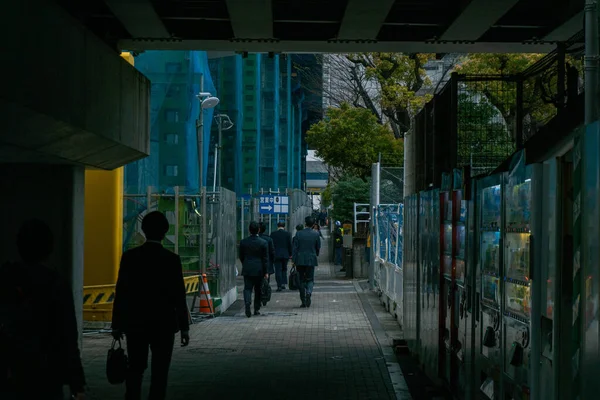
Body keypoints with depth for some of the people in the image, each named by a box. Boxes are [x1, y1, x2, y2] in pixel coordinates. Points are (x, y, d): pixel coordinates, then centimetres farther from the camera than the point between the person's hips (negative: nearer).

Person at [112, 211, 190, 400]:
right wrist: (184, 327, 0)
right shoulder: (172, 259, -9)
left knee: (135, 369, 14)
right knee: (159, 372, 5)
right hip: (163, 324, -2)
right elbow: (179, 296, -8)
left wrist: (117, 324, 7)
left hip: (135, 323, 2)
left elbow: (121, 293, -2)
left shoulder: (129, 256, -4)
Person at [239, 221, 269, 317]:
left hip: (247, 269, 1)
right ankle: (257, 309, 16)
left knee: (247, 288, 1)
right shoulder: (263, 243, -8)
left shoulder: (243, 242, -2)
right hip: (259, 270, -1)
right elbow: (265, 259, -7)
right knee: (258, 290, 11)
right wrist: (266, 272, -2)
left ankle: (247, 303, -24)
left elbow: (241, 256, 7)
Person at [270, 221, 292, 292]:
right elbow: (290, 245, -2)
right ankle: (283, 283, 9)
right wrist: (290, 254, 8)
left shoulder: (273, 234, -2)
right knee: (284, 269, 17)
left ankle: (279, 286, -6)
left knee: (278, 270, 1)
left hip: (276, 255, -1)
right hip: (285, 254, 1)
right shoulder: (288, 234, -2)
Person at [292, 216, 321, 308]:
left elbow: (295, 248, -5)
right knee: (310, 279, 8)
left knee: (301, 280, 9)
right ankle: (309, 292, -22)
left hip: (300, 260, 0)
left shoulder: (299, 234, -4)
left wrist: (294, 260, -1)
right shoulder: (316, 234, -3)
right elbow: (318, 248, 5)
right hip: (311, 260, 0)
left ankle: (303, 301, 9)